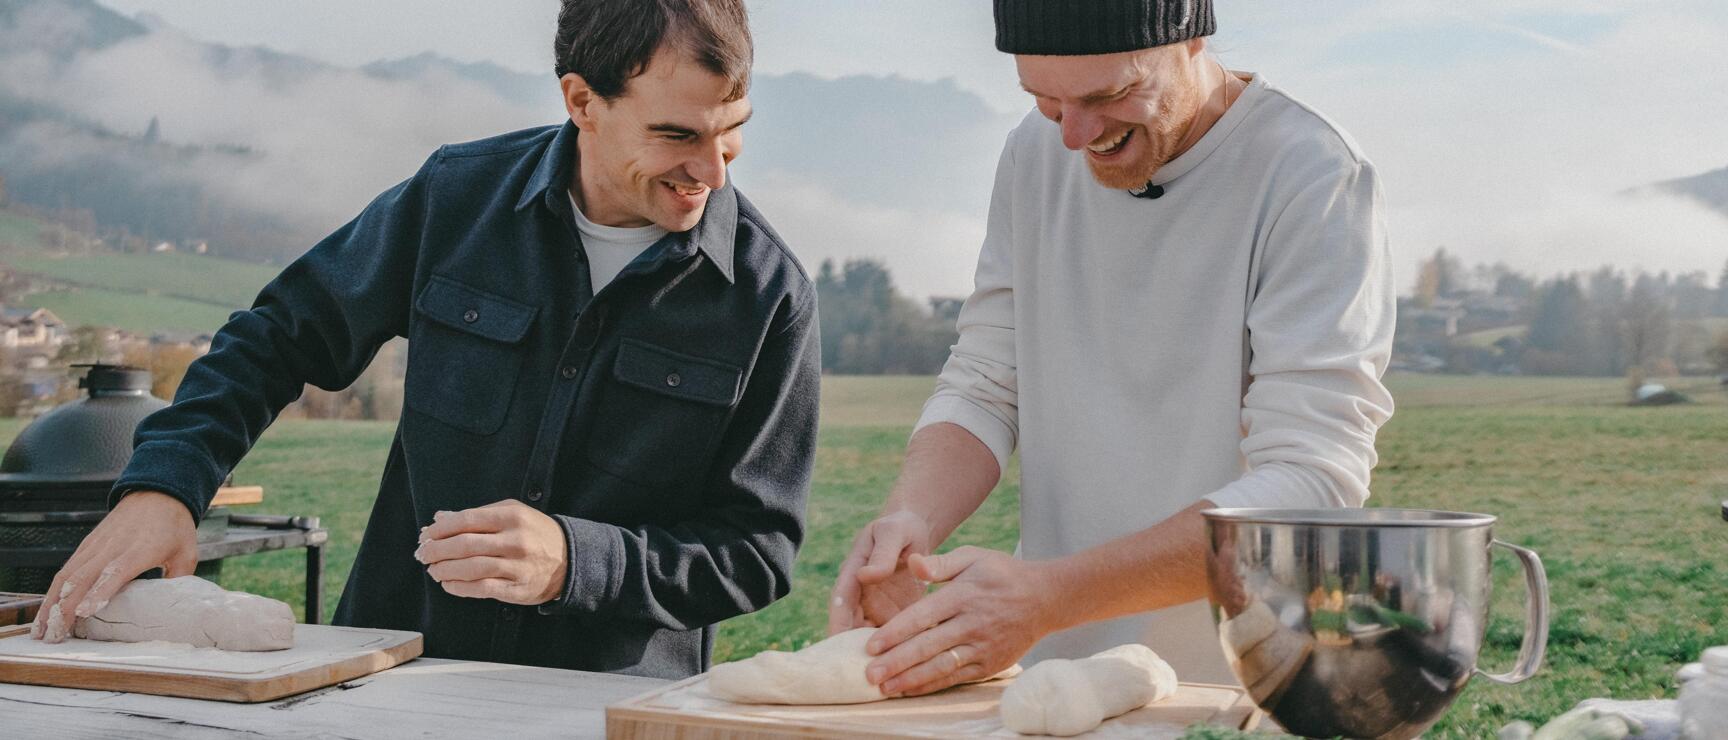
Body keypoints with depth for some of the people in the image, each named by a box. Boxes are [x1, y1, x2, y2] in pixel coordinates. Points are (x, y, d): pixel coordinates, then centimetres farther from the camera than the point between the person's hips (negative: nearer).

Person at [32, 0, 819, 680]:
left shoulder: (768, 292, -4)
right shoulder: (459, 196, 2)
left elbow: (757, 548, -2)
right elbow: (281, 336, 14)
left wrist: (571, 561, -17)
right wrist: (160, 484, -1)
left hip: (615, 703, -2)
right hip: (393, 663, 2)